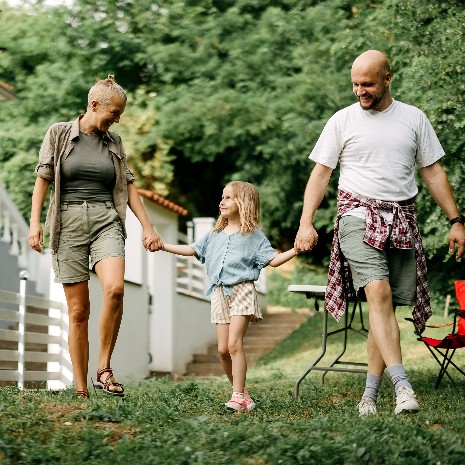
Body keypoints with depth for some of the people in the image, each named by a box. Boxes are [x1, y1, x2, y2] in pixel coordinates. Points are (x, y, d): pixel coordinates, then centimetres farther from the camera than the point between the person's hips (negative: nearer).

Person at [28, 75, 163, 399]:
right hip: (69, 222, -2)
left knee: (115, 288, -25)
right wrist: (35, 221, -7)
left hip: (106, 220, 2)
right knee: (79, 310, -4)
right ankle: (81, 391, 2)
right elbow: (43, 178, 3)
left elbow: (128, 185, 17)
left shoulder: (114, 142, 14)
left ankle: (105, 370, -12)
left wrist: (147, 226, 11)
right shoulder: (59, 134, 6)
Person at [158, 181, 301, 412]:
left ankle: (238, 397, -16)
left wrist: (296, 249, -16)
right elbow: (191, 250, 17)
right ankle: (240, 390, 16)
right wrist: (163, 245, 12)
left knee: (234, 344, -16)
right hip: (220, 293, 5)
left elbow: (273, 260, -2)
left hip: (242, 291, -5)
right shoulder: (215, 235, 16)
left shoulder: (254, 235, 2)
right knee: (222, 349, 2)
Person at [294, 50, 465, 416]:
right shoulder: (343, 120, 6)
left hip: (401, 221, 2)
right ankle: (402, 384, -30)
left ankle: (370, 394, 4)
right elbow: (320, 173, 6)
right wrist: (306, 223, -5)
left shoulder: (414, 119, 11)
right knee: (378, 292, -23)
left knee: (386, 304, -2)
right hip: (359, 216, -2)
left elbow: (433, 172, 14)